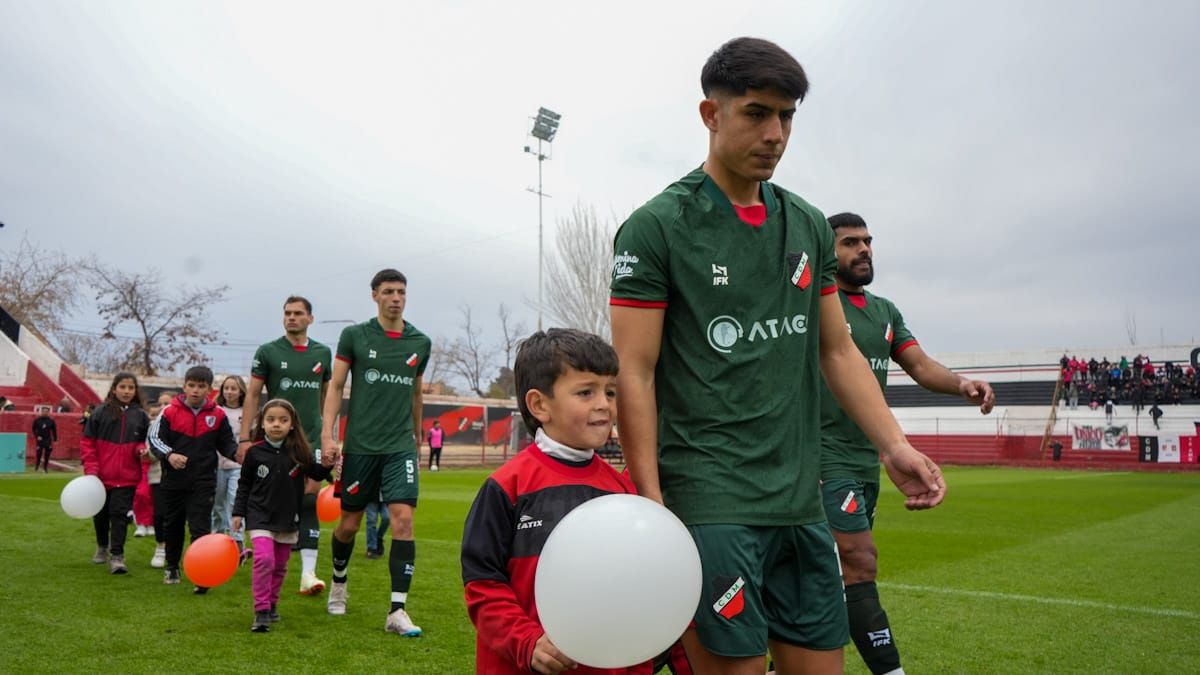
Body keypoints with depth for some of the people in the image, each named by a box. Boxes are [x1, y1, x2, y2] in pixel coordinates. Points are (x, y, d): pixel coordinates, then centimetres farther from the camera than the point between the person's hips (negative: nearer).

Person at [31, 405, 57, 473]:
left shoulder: (51, 420, 2)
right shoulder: (37, 420, -1)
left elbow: (54, 430, 7)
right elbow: (34, 429, 6)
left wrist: (55, 440, 5)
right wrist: (37, 436, -8)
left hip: (48, 440, 1)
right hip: (40, 439, -1)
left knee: (47, 455, 3)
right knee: (39, 454, -5)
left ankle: (45, 468, 14)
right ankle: (36, 469, 10)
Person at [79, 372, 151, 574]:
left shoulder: (141, 416, 4)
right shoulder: (100, 413, 0)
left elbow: (146, 442, 14)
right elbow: (87, 442, 1)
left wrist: (142, 449, -9)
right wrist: (90, 468, -7)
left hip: (127, 476, -1)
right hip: (101, 476, 1)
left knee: (120, 514, -6)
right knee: (101, 514, 15)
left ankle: (117, 556, -4)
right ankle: (102, 546, 38)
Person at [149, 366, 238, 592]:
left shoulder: (218, 414, -1)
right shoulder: (170, 411, -3)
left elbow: (227, 444, 5)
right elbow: (155, 439, -1)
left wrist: (238, 452, -17)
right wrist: (169, 455, -20)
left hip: (203, 482, -2)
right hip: (174, 480, 2)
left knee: (200, 528, -8)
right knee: (172, 526, 17)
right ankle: (172, 566, 36)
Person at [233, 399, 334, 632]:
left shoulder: (299, 451, -5)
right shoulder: (255, 452, -5)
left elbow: (315, 474, 7)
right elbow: (244, 484, 6)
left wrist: (326, 466, -13)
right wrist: (238, 513, 3)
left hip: (288, 518, 2)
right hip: (260, 515, -2)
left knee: (280, 565, 12)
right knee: (264, 559, -18)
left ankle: (272, 604, 32)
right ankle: (261, 611, -10)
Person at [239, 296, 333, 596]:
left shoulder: (323, 353, 9)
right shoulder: (268, 352, 1)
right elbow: (253, 395, 0)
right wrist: (244, 437, -7)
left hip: (312, 437, 2)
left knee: (310, 502, -7)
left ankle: (308, 573, -9)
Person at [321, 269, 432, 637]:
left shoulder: (420, 343, 8)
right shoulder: (354, 336, 0)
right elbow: (336, 386, 1)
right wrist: (327, 434, -8)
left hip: (401, 446, 1)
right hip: (360, 444, -1)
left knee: (403, 521, -11)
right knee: (349, 523, 9)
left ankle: (397, 611, -7)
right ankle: (338, 582, 38)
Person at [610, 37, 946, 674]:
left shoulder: (809, 225, 12)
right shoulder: (655, 228, -6)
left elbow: (837, 350, 16)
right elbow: (634, 374, -9)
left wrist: (894, 445, 6)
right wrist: (652, 505, -13)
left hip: (801, 503, 6)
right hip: (711, 505, -6)